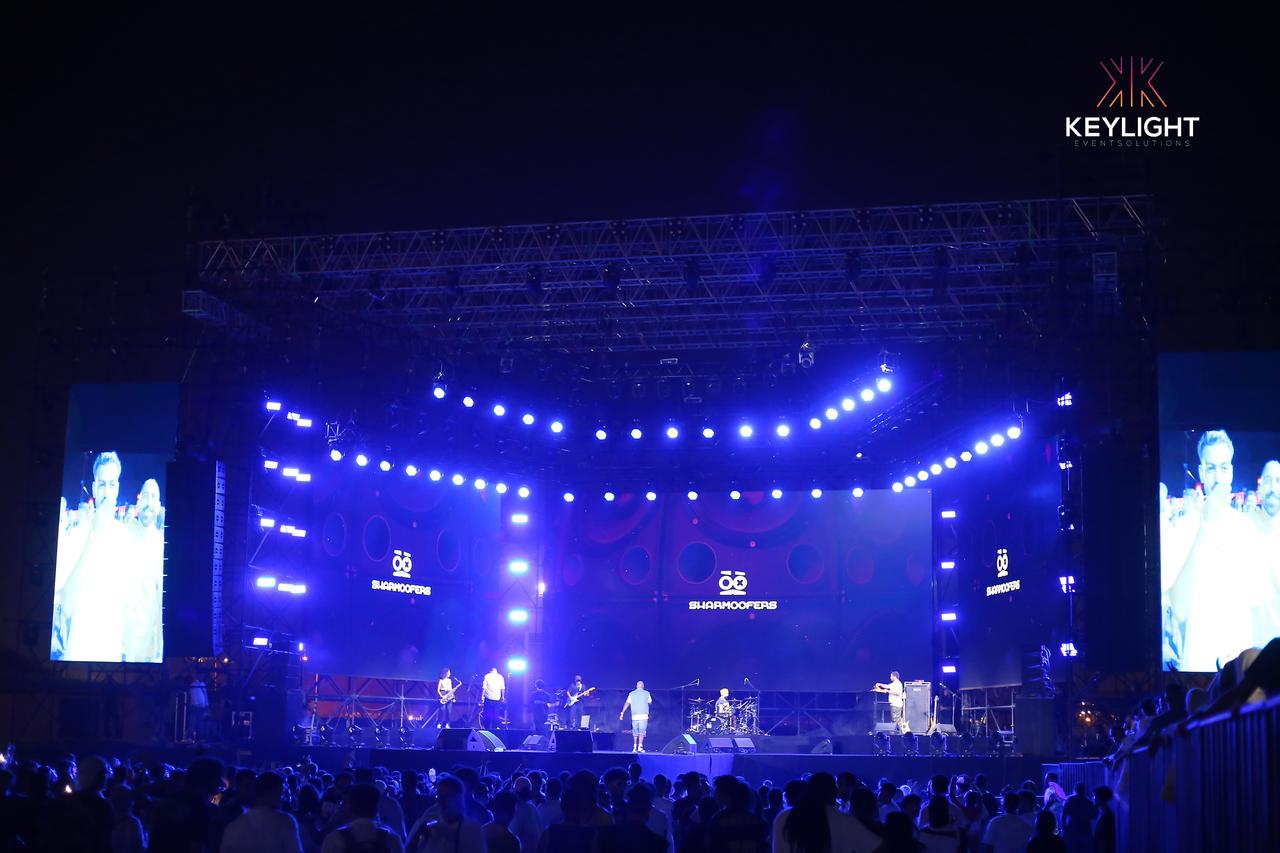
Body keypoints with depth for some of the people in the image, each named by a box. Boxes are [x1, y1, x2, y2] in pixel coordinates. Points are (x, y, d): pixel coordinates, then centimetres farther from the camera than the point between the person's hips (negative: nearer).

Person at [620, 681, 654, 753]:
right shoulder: (646, 693, 5)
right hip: (643, 716, -2)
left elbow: (627, 703, 0)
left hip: (634, 716, 2)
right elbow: (650, 702, 19)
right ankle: (640, 746, -17)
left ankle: (634, 747, 20)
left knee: (635, 732, 13)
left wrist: (622, 713, -2)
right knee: (641, 731, -5)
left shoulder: (631, 694, 8)